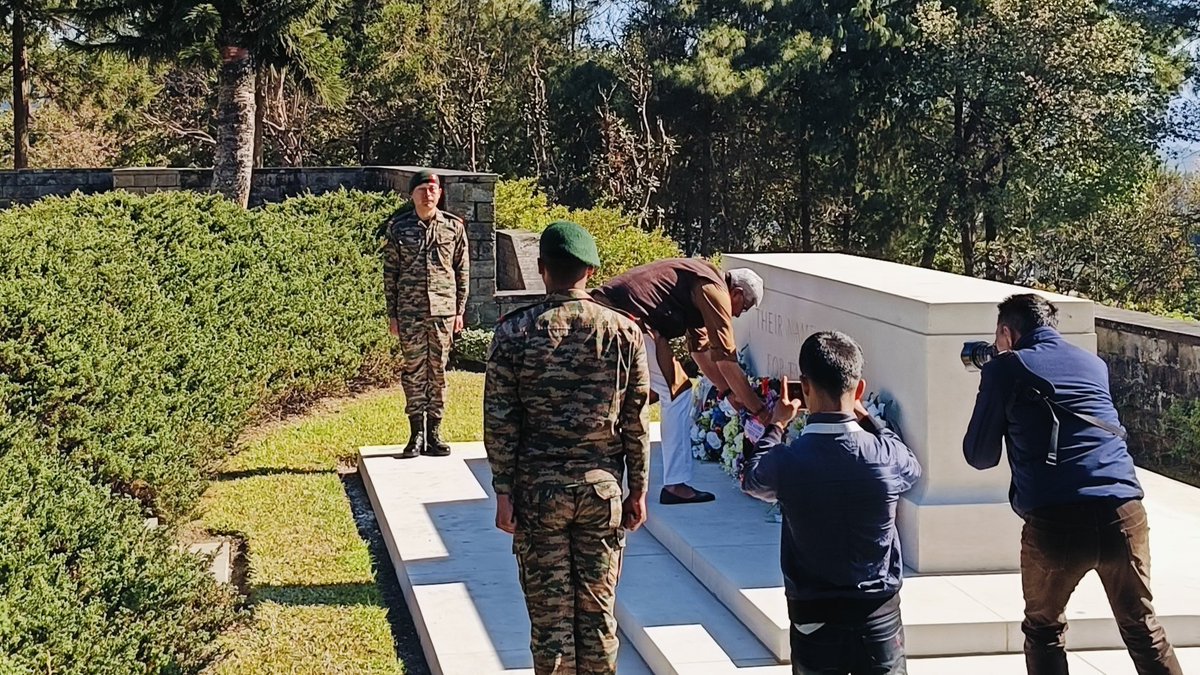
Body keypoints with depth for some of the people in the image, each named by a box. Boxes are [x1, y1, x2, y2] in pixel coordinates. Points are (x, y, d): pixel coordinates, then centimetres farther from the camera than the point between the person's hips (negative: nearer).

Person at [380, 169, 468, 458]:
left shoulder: (454, 227, 4)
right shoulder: (397, 228, 2)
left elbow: (462, 271, 8)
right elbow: (390, 273, 5)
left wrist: (460, 311, 4)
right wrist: (391, 313, 2)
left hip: (443, 312, 1)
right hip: (410, 313, -1)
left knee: (438, 372, 5)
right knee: (413, 371, 2)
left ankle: (434, 433, 12)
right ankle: (416, 433, 8)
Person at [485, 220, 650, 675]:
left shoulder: (515, 332, -6)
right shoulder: (624, 330, -2)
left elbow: (499, 422, -6)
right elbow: (636, 420, 1)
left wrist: (504, 493, 1)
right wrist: (638, 489, 9)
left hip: (537, 489, -1)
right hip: (603, 488, 2)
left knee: (550, 613, 6)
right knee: (598, 611, 11)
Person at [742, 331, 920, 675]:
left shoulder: (786, 462, -15)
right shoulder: (886, 457, -13)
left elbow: (750, 478, 11)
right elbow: (912, 468, 14)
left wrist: (776, 425, 25)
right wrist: (865, 417, 24)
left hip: (812, 618, 0)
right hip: (878, 616, 0)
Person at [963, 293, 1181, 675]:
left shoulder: (1004, 370, 6)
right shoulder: (1094, 364, 20)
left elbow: (980, 457, 12)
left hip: (1054, 523, -3)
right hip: (1124, 513, 4)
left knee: (1044, 631, 18)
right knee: (1142, 629, 19)